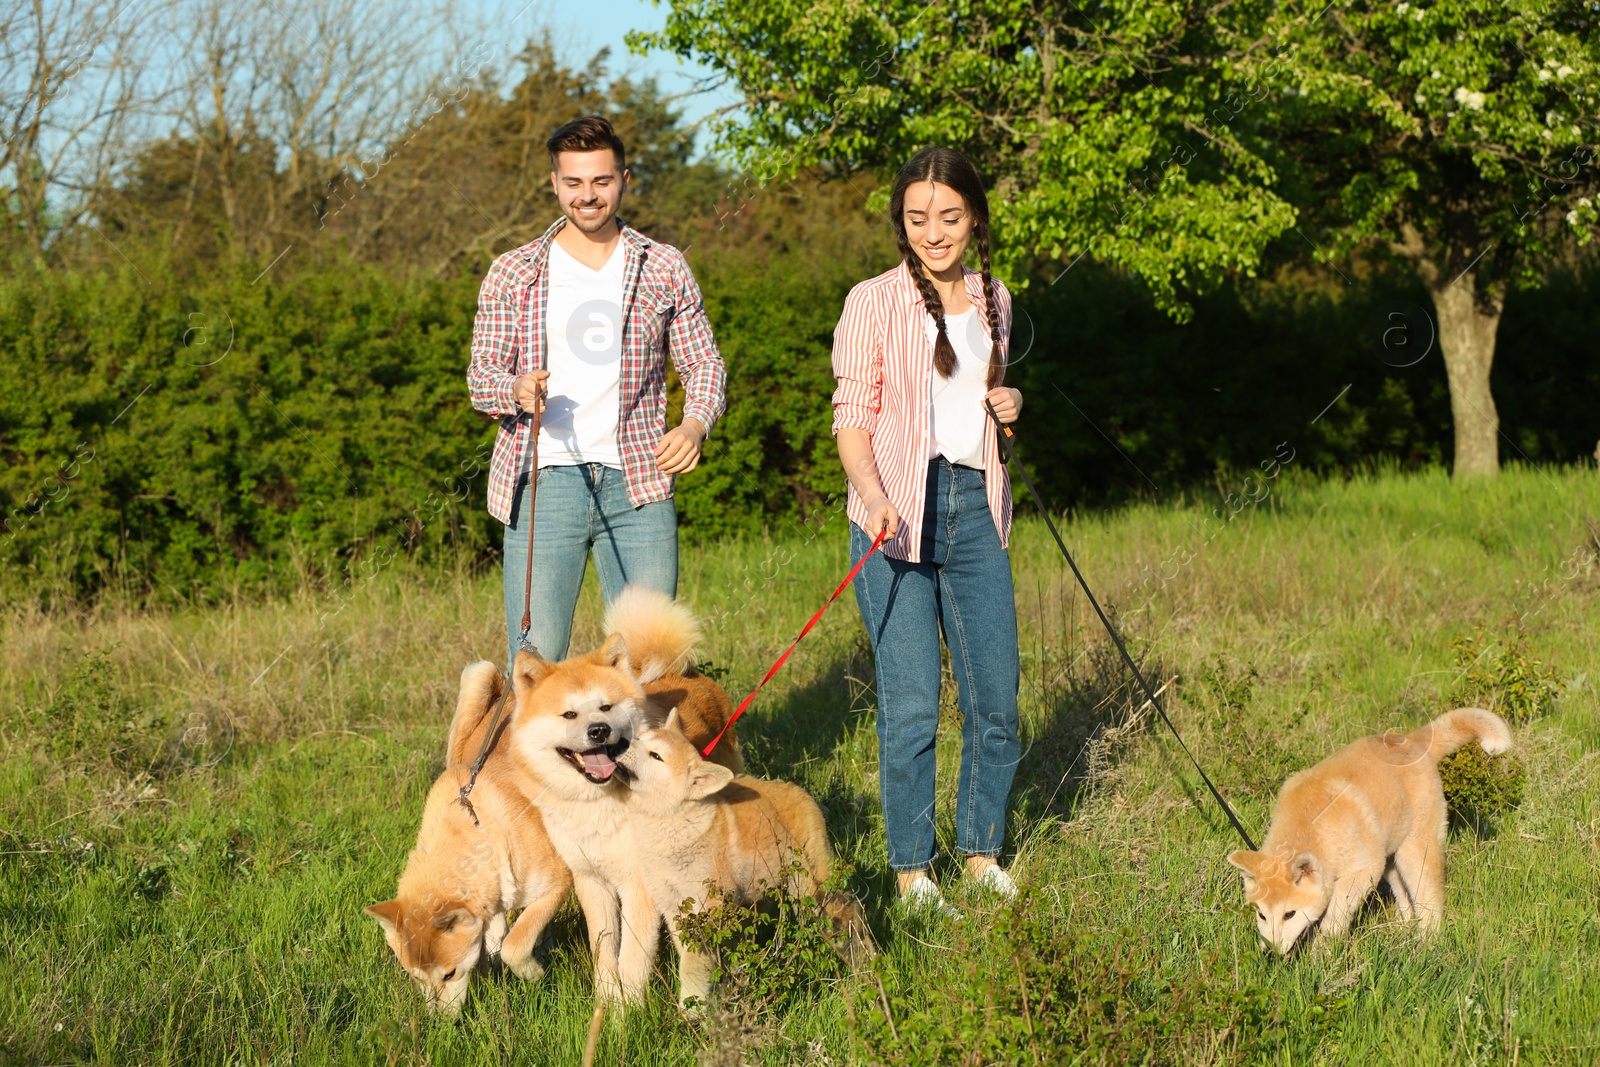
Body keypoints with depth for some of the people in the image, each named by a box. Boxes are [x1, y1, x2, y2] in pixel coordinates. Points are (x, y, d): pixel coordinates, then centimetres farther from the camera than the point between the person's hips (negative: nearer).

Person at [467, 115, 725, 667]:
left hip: (637, 482, 1)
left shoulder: (665, 269, 10)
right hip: (543, 480, -1)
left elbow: (704, 364, 13)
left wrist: (694, 423, -9)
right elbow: (481, 378, 6)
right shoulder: (512, 274, 8)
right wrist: (515, 389, -18)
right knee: (534, 660, -6)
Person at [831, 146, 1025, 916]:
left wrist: (1007, 405, 4)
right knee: (910, 704, -5)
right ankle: (911, 869, 6)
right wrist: (873, 497, -22)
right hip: (897, 515, -5)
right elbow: (852, 417, -5)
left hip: (975, 508, 5)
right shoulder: (874, 302, -2)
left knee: (996, 698, 5)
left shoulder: (992, 300, 13)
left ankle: (982, 853, 21)